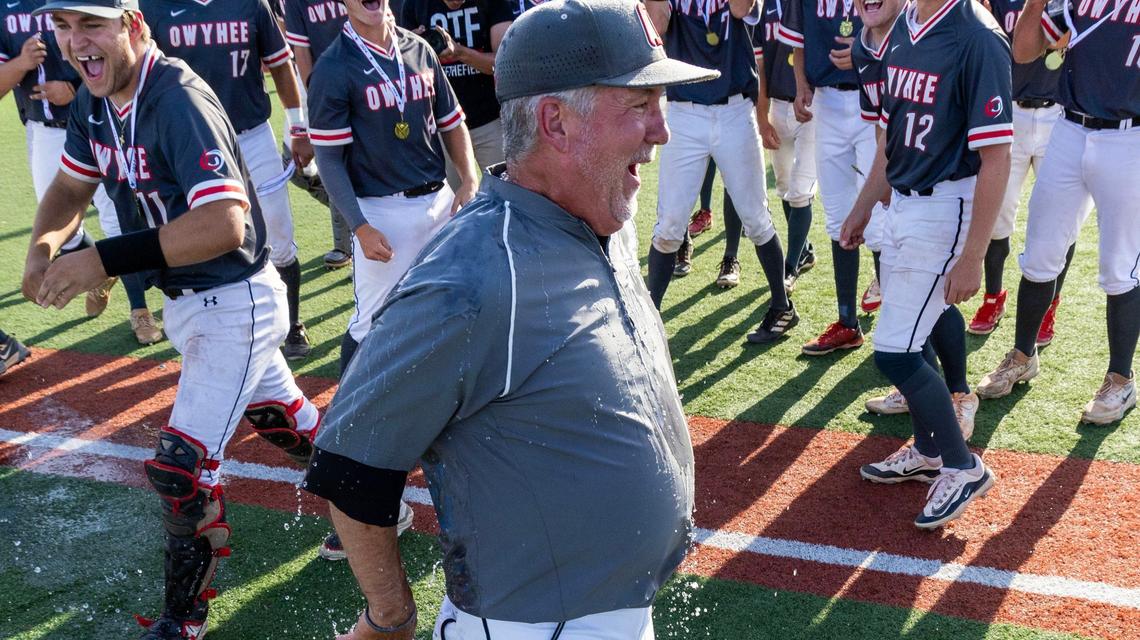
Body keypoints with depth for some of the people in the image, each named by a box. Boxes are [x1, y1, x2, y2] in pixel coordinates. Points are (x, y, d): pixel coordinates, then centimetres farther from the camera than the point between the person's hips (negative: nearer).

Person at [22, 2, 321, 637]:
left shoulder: (178, 101, -27)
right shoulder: (94, 101, -1)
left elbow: (225, 225, -38)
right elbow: (72, 185, 12)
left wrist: (103, 260, -38)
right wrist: (43, 246, -10)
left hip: (235, 304, -9)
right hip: (187, 302, 9)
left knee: (183, 466, -6)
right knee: (277, 414, 23)